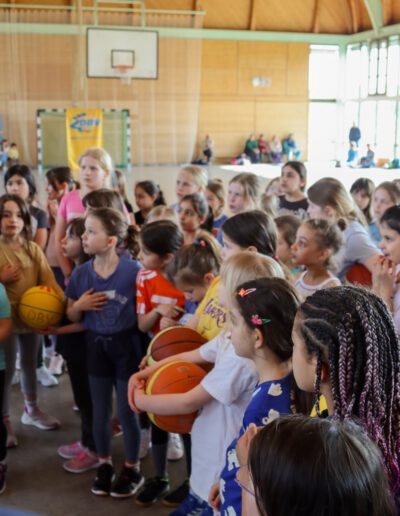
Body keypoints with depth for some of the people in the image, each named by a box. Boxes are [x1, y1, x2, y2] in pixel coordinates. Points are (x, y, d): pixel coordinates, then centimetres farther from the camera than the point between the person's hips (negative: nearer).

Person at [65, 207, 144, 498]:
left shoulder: (134, 271, -18)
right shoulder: (80, 273, -5)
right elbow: (72, 317, 5)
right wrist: (79, 305, -15)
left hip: (126, 346, -3)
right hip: (96, 346, 4)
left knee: (127, 412, 8)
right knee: (100, 411, 15)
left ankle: (132, 469, 28)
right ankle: (105, 465, 36)